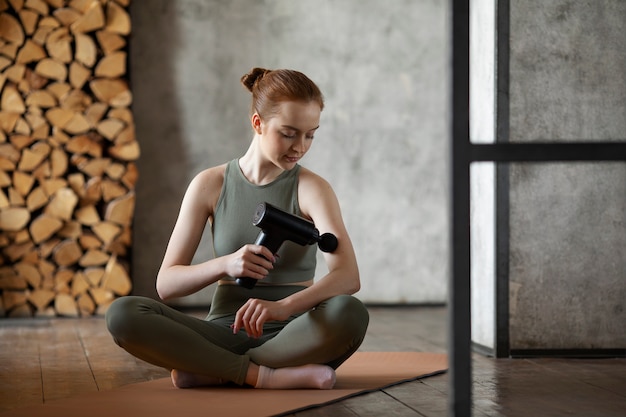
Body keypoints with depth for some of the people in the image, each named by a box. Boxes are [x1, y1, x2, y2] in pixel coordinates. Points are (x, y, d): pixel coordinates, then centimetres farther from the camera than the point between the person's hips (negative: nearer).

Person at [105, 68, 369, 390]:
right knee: (122, 313, -23)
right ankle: (266, 376, -23)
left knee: (350, 314, -35)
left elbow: (348, 277, -18)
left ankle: (209, 372, -22)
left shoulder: (311, 188, -1)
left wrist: (283, 306, -37)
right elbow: (166, 283, 0)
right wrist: (225, 265, -21)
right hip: (226, 336, 1)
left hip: (291, 338, -1)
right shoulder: (210, 185, 4)